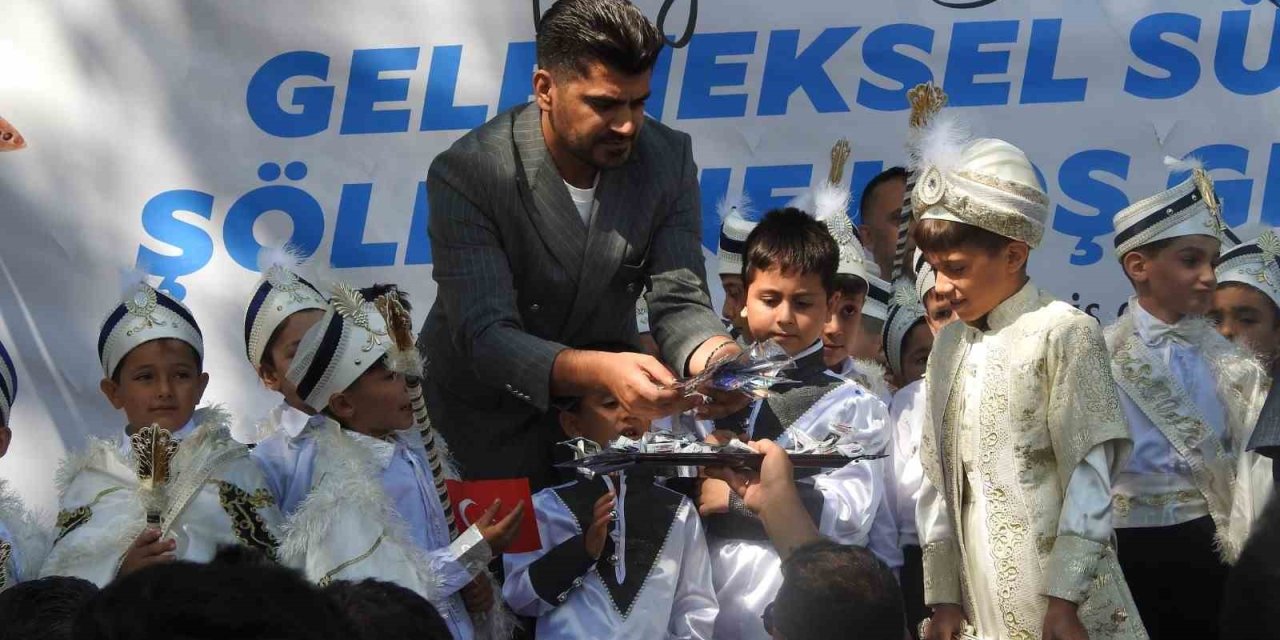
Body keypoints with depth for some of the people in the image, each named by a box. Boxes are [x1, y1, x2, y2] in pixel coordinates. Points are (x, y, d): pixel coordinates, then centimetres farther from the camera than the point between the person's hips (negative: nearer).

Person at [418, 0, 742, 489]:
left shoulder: (668, 159, -11)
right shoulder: (467, 174, -23)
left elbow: (679, 302, -12)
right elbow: (486, 337, -31)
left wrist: (719, 358, -37)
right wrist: (602, 371, -49)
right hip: (487, 417, -3)